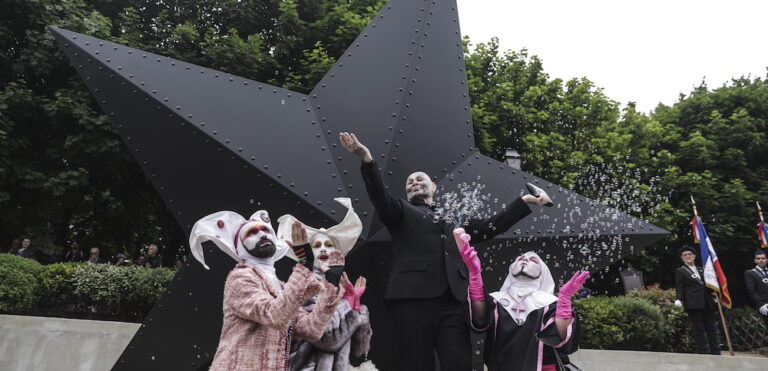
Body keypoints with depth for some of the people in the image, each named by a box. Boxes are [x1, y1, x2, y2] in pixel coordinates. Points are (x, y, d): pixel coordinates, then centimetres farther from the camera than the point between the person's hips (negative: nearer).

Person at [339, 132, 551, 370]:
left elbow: (490, 228, 23)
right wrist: (367, 160, -18)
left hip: (453, 301, 3)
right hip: (413, 298, -2)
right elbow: (380, 197, -1)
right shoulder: (401, 210, 18)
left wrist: (525, 201, 21)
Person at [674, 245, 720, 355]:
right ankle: (703, 352, -2)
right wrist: (678, 299, -17)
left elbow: (708, 285, 24)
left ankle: (716, 352, 10)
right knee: (699, 329, -5)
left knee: (711, 328, 6)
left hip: (707, 303, 5)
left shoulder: (701, 270, 21)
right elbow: (679, 288, -2)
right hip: (693, 304, -5)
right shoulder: (680, 271, 5)